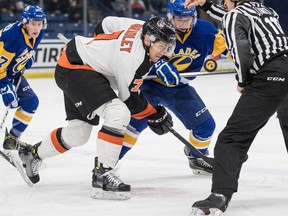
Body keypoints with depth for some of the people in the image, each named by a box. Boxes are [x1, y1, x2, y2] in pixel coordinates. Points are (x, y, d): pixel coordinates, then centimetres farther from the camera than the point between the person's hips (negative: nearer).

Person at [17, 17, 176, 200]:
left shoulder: (141, 30, -3)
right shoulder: (134, 57, -29)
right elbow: (129, 100, -21)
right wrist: (156, 116, -9)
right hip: (74, 67, -11)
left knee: (78, 133, 19)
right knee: (118, 113, -28)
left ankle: (33, 154, 41)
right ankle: (102, 175, -23)